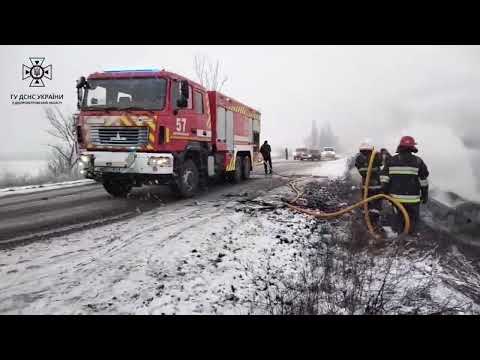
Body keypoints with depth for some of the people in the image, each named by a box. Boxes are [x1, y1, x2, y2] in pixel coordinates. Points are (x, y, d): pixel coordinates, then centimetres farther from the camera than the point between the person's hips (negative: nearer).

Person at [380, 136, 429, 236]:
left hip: (396, 196, 3)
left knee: (398, 217, 17)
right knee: (413, 219, 10)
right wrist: (425, 195, 8)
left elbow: (384, 178, -2)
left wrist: (385, 191, 4)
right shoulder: (418, 161, -5)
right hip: (412, 198, -3)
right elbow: (424, 181, -1)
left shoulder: (391, 160, 1)